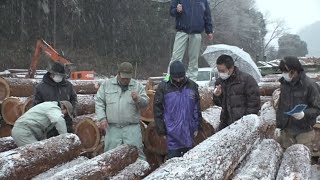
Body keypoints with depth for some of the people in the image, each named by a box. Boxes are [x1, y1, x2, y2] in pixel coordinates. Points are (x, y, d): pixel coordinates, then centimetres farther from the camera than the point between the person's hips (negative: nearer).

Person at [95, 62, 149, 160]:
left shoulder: (137, 85, 6)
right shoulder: (107, 84, 7)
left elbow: (146, 102, 2)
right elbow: (99, 102, 7)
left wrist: (138, 99, -19)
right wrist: (102, 118, -4)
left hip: (132, 128, -1)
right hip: (112, 128, 1)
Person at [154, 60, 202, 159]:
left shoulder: (192, 86, 3)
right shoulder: (163, 87, -6)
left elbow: (197, 108, 10)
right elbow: (158, 109, -3)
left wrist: (197, 126, 9)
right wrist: (161, 129, -4)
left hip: (188, 131, 3)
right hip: (172, 133, -3)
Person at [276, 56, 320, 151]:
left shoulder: (309, 85, -13)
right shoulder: (284, 84, 5)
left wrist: (304, 114, -29)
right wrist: (279, 125, 12)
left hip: (304, 130, -5)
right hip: (287, 130, 5)